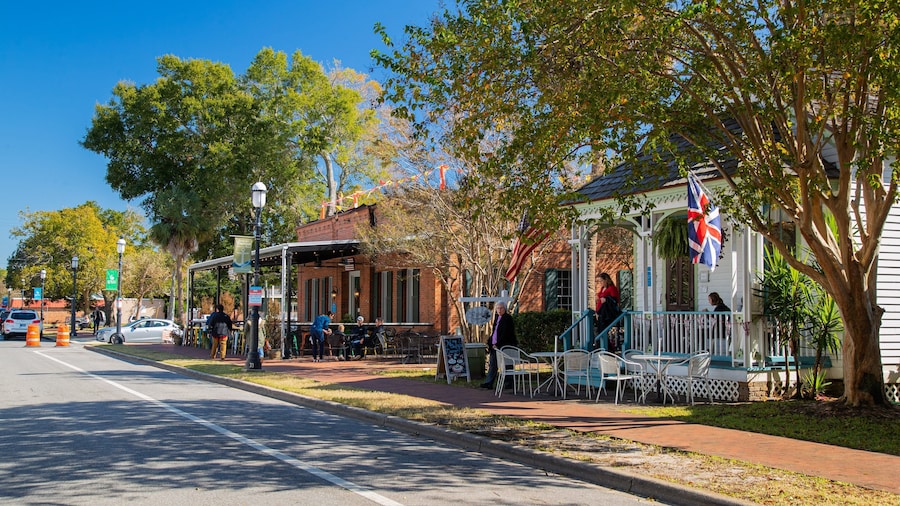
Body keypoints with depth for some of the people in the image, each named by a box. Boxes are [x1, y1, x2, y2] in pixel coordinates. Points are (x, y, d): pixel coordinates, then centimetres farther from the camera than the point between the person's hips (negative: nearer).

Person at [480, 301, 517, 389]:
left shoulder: (507, 318, -11)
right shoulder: (497, 317, 15)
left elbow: (505, 333, -18)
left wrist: (497, 344, -19)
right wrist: (489, 342, 13)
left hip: (504, 346, -8)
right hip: (495, 345, 8)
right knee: (492, 364, 7)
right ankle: (489, 383, 9)